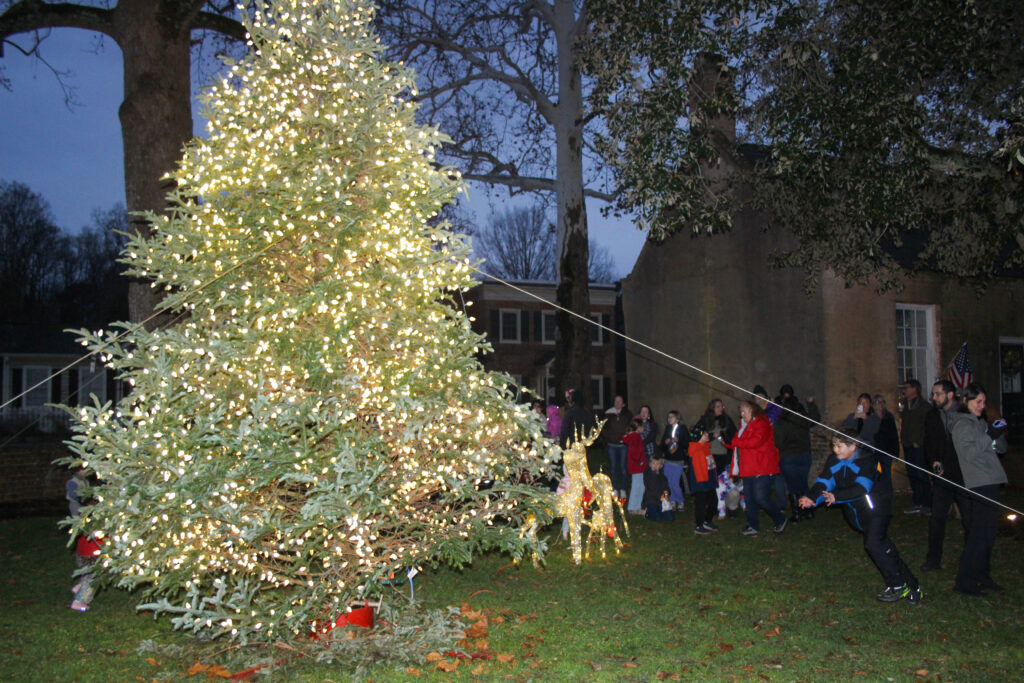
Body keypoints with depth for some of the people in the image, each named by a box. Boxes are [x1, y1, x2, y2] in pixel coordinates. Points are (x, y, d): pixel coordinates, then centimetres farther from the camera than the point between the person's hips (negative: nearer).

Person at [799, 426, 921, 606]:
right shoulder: (834, 461, -3)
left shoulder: (866, 460, -22)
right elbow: (824, 482, -13)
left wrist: (836, 496, -46)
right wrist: (812, 498, -33)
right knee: (884, 546, 10)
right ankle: (911, 585, 21)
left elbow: (861, 488, -34)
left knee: (873, 543, -20)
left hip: (876, 508, -6)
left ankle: (898, 586, -5)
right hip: (858, 513, 6)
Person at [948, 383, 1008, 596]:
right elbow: (968, 451, -20)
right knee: (979, 533, -11)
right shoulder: (962, 423, -8)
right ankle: (965, 581, -9)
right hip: (979, 484, -9)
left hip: (989, 482, 9)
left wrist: (998, 434, -3)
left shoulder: (979, 421, 20)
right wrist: (990, 437, -23)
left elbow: (1001, 448, 17)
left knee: (987, 532, 13)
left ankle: (982, 576, 22)